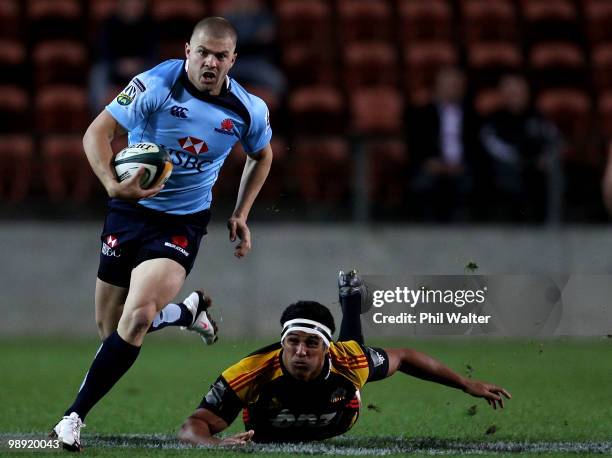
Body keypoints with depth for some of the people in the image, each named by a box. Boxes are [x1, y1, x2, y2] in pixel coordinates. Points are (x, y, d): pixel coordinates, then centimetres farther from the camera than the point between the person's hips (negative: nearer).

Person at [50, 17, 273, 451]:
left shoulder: (248, 110, -8)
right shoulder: (156, 85, -18)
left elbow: (262, 155, 15)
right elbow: (97, 132, -19)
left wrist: (241, 214, 9)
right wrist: (113, 185, -35)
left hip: (184, 221, 0)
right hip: (131, 208, 1)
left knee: (137, 316, -23)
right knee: (110, 327, 7)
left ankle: (75, 416, -14)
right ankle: (188, 311, 37)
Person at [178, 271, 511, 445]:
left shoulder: (349, 360, -43)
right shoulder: (253, 372, -50)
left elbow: (401, 358, -22)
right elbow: (193, 427, -51)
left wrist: (466, 384, -15)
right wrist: (216, 444, -75)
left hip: (334, 427, 1)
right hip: (265, 434, -1)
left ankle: (351, 297, 53)